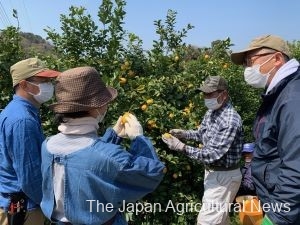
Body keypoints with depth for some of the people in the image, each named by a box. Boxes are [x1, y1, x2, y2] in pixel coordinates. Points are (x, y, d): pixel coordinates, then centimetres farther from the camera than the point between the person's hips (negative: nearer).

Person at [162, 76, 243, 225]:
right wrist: (183, 133, 0)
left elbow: (213, 154, -29)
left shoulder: (230, 121, -27)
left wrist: (182, 147, -31)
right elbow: (202, 133, 18)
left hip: (224, 176, -9)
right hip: (212, 172, 9)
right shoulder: (211, 112, 2)